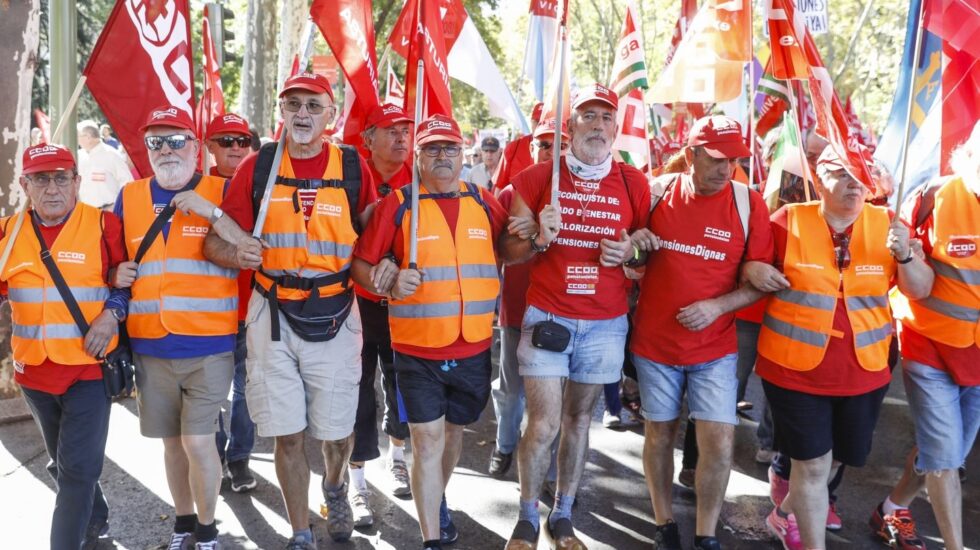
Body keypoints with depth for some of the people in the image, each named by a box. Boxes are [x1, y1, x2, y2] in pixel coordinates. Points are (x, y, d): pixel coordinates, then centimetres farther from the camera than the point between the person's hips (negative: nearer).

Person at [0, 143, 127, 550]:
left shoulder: (104, 225, -7)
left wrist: (111, 314, -15)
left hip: (89, 366, -5)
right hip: (33, 369, 5)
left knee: (78, 468, -8)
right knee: (62, 463, 21)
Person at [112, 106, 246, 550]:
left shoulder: (221, 192, -1)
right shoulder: (128, 197, 9)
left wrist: (210, 212, -19)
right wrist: (118, 275, -2)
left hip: (210, 346, -3)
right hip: (151, 347, 4)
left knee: (197, 442, -5)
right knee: (173, 442, 15)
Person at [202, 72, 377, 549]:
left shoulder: (353, 167, -1)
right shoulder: (257, 166, -1)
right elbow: (216, 242, -3)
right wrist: (236, 253, -24)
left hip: (334, 317, 0)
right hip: (273, 316, 0)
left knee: (336, 430, 9)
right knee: (287, 434, 5)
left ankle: (335, 488, 44)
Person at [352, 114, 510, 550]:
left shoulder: (484, 202, 5)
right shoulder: (398, 204, -4)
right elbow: (361, 264, -3)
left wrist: (531, 233, -1)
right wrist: (389, 284, -22)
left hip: (474, 350, 4)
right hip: (417, 350, -3)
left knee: (454, 432, 19)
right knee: (428, 440, -1)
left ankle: (437, 501, 44)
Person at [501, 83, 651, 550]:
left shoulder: (633, 183, 2)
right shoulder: (537, 178, -2)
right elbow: (507, 250, 1)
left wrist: (628, 253, -9)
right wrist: (538, 239, -19)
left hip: (605, 323, 2)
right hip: (547, 315, -2)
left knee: (579, 419, 13)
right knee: (543, 424, -4)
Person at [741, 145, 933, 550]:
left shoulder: (886, 224, 0)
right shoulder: (788, 221, -8)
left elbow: (921, 290, 1)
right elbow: (749, 266, 4)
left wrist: (905, 255, -18)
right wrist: (753, 270, -19)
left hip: (864, 371, 4)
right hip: (795, 368, -4)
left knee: (835, 457, 19)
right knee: (812, 463, 0)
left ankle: (785, 515, 44)